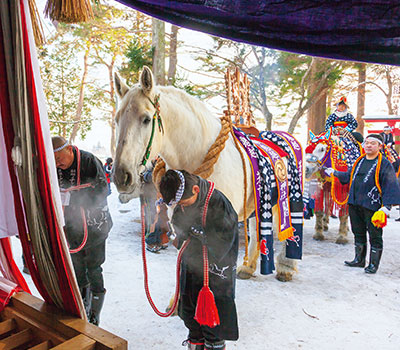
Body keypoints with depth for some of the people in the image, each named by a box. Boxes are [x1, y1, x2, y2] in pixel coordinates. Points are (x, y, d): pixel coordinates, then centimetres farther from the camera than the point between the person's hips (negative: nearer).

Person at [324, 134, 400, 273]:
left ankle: (373, 264, 17)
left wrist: (385, 208, -19)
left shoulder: (385, 164, -7)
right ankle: (359, 260, 29)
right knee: (358, 233, 16)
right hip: (354, 205, 6)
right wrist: (334, 172, 30)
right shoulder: (359, 161, 11)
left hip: (372, 206, -6)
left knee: (375, 236, 4)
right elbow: (348, 176, 27)